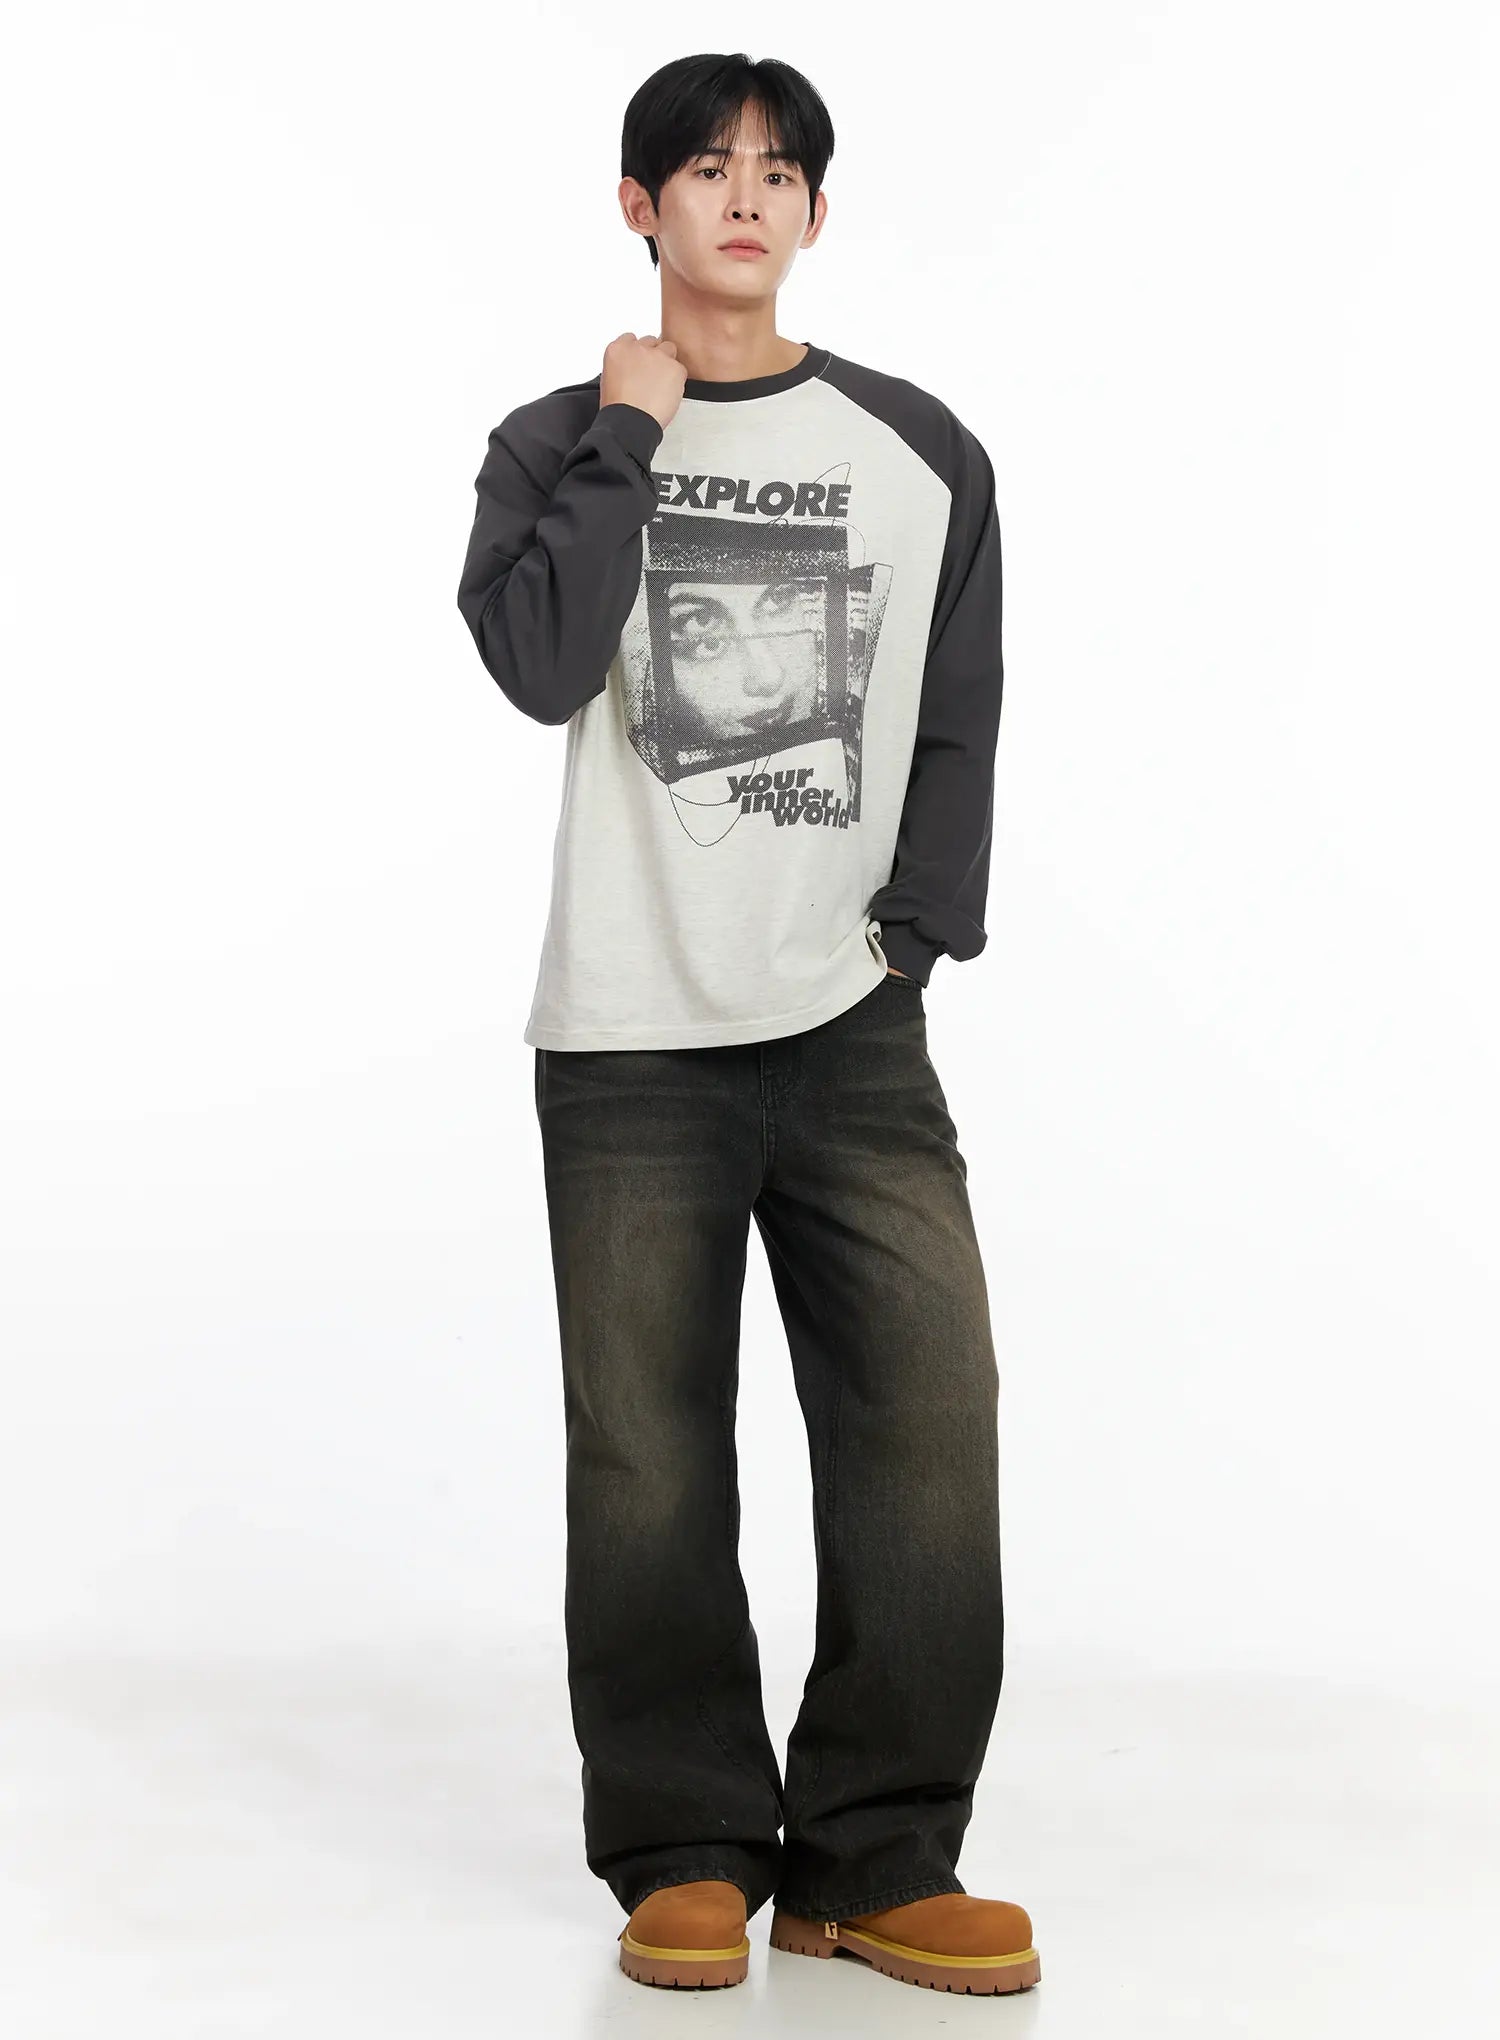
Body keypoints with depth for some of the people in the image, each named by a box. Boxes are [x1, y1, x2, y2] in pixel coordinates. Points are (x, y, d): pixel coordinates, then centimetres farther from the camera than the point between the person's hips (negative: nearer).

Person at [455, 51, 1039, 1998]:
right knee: (651, 1462, -1)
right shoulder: (559, 445, 8)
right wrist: (626, 434, -5)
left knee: (927, 1418, -8)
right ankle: (688, 1852, 13)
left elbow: (955, 729, 12)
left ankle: (878, 1857, 3)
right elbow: (540, 663, -12)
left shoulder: (922, 453, 11)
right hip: (627, 1038, -1)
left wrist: (915, 941, 0)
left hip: (853, 1033, 1)